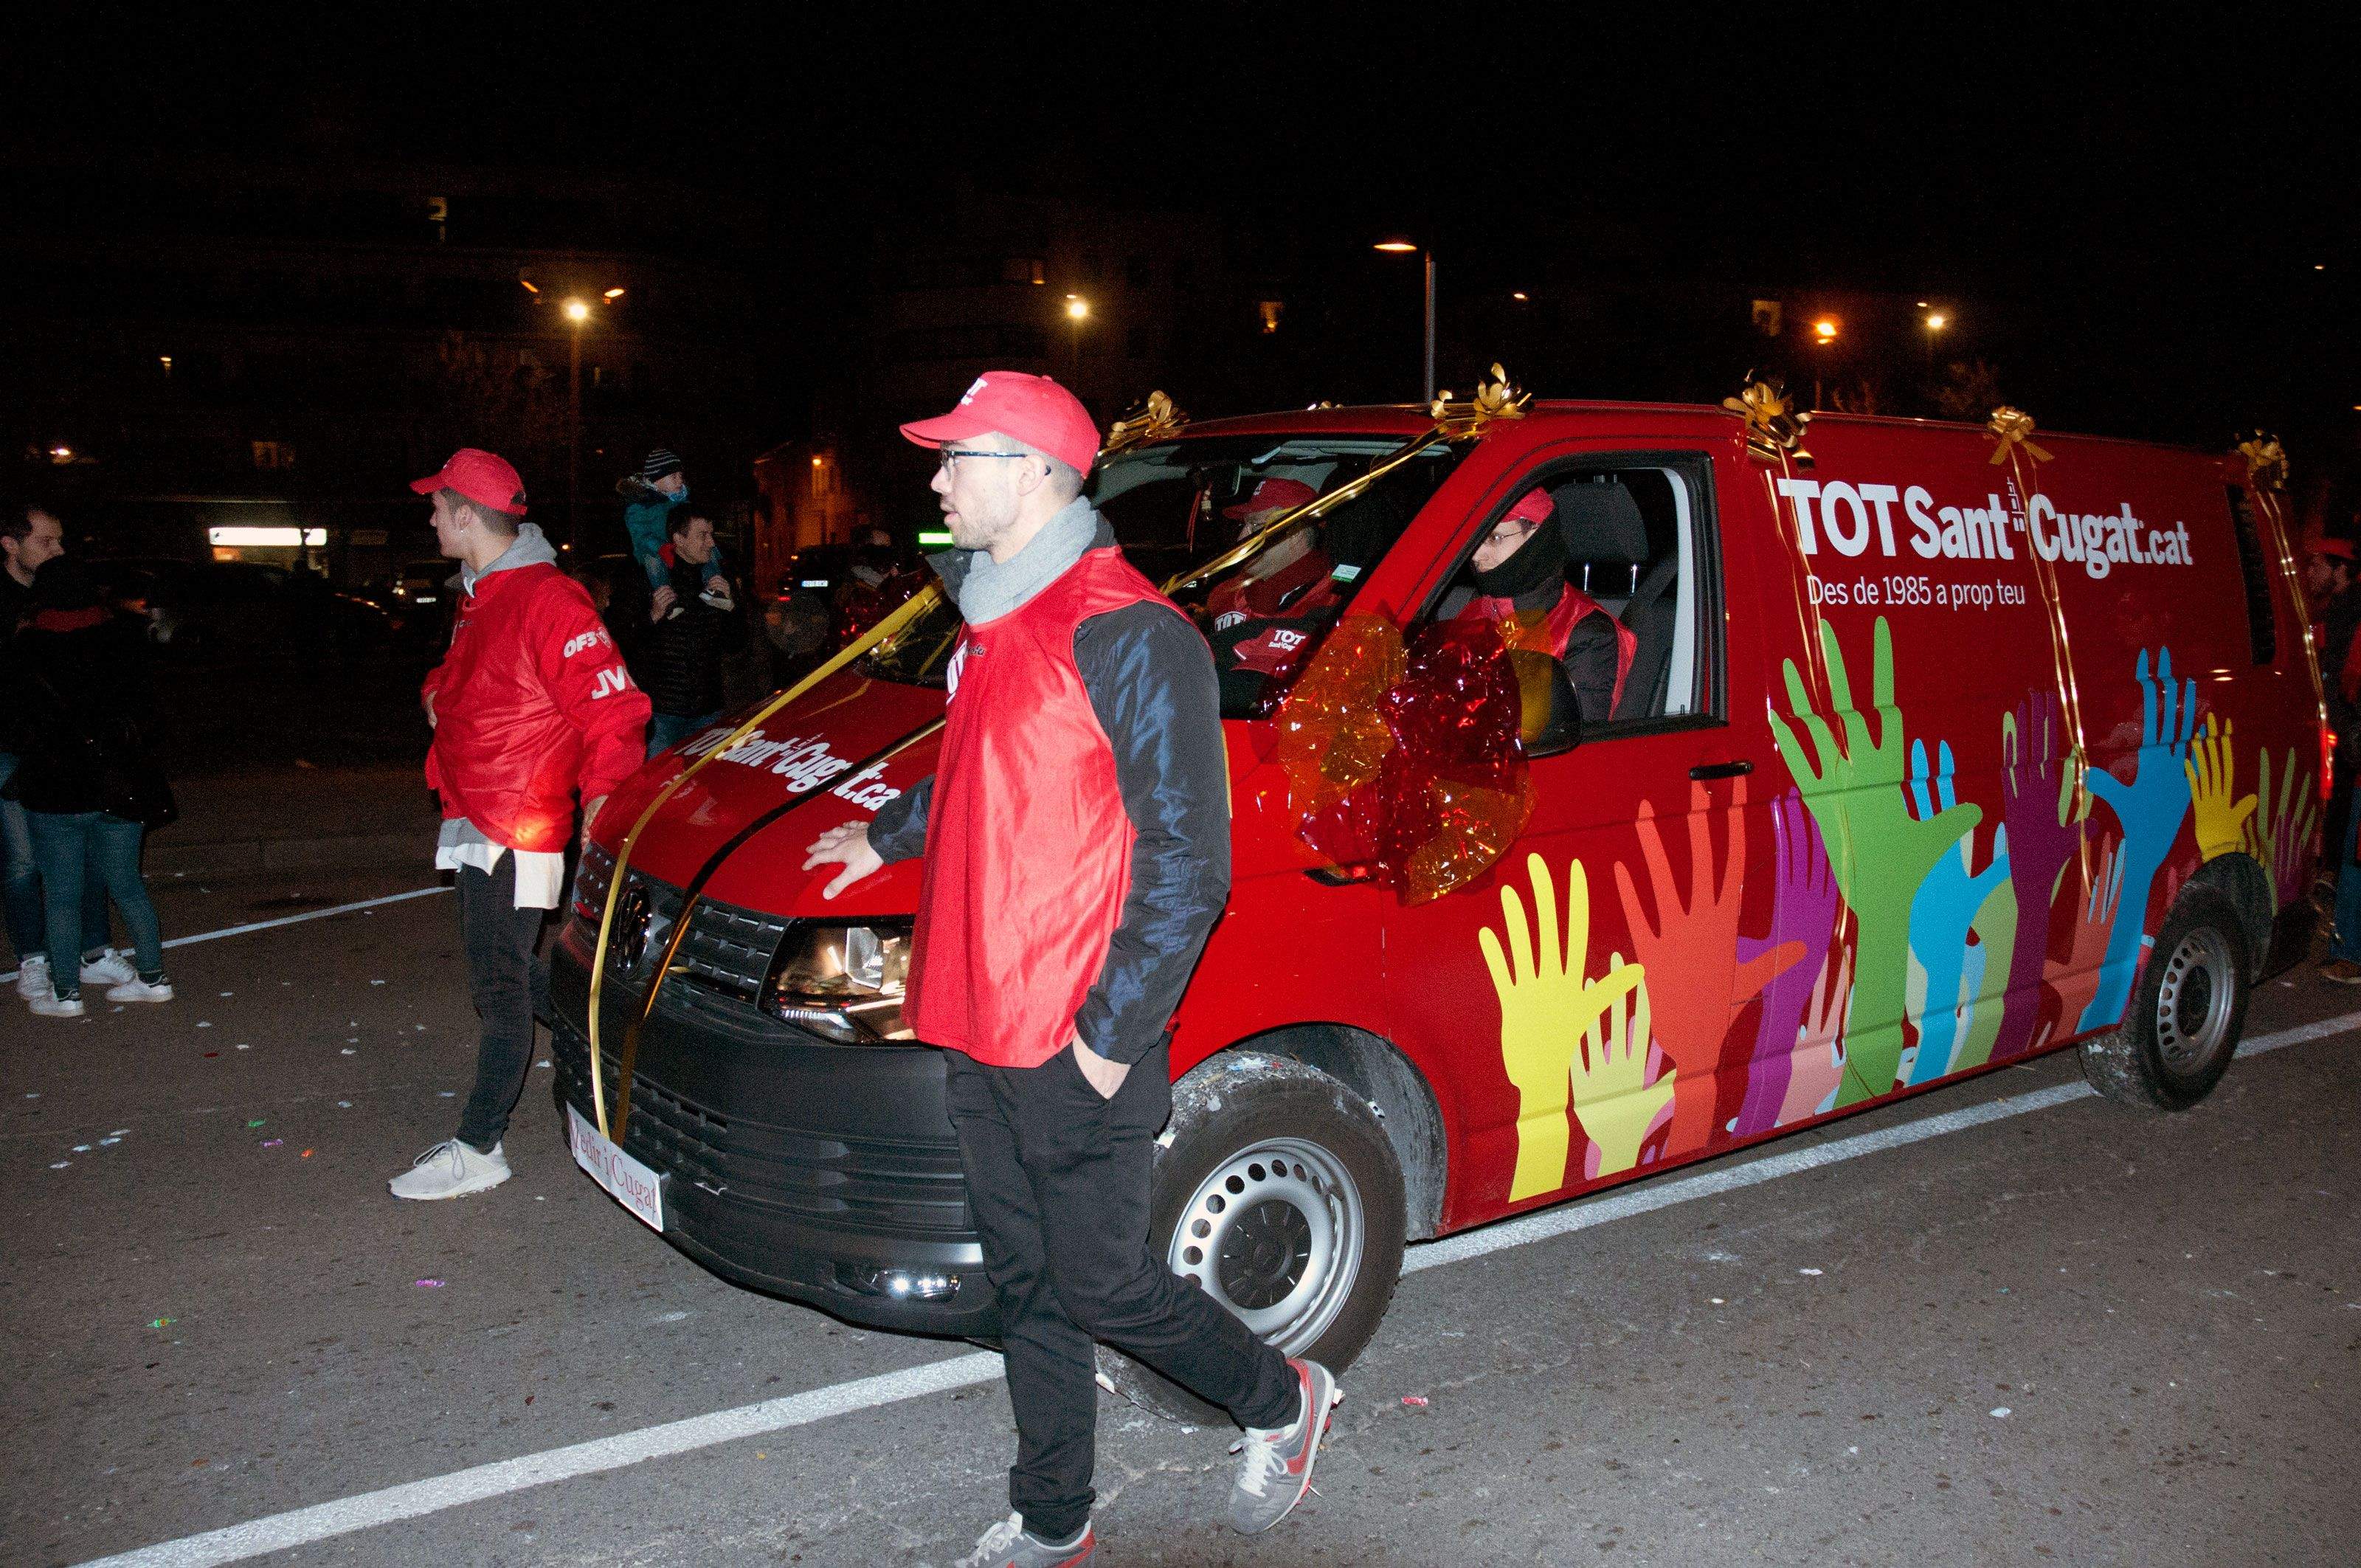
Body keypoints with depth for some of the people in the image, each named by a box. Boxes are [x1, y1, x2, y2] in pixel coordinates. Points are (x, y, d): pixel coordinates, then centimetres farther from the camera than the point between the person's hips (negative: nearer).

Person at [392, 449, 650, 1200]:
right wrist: (438, 688, 12)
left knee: (500, 982, -4)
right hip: (477, 821, 10)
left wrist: (598, 797, -25)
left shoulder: (547, 601, -17)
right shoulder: (479, 595, 15)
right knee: (501, 972, 18)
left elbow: (614, 709, -20)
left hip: (516, 828, -10)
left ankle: (479, 1149, 1)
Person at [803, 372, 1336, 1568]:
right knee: (1028, 1287, 17)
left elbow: (1188, 859, -18)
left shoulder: (1129, 638, -17)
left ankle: (1281, 1402, 30)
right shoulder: (994, 624, 11)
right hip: (979, 1034, 8)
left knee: (1100, 1286, 4)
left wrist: (1113, 1028, -20)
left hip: (1075, 1048, -8)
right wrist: (888, 834, 42)